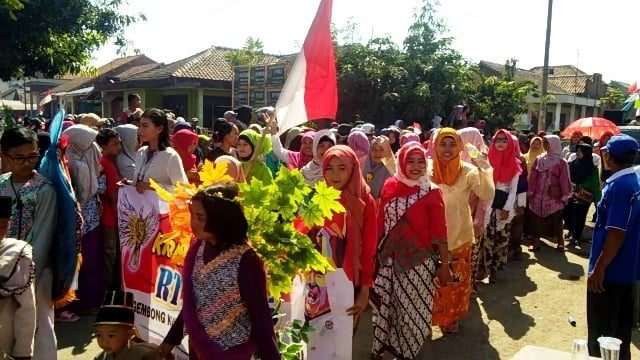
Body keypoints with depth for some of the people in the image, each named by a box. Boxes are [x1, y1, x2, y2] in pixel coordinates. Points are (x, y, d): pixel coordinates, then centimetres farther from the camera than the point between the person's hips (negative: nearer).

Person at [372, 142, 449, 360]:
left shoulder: (431, 192, -9)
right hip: (390, 259, 3)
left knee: (413, 308, 10)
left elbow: (439, 231, -8)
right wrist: (375, 252, 7)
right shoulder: (389, 186, -1)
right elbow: (380, 222, 4)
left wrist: (444, 264, -7)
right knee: (386, 305, 14)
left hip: (419, 260, -2)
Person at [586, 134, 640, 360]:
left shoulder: (619, 186, -23)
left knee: (602, 330, 5)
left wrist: (599, 269, -21)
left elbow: (616, 234, -25)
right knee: (620, 327, 21)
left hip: (611, 270, -9)